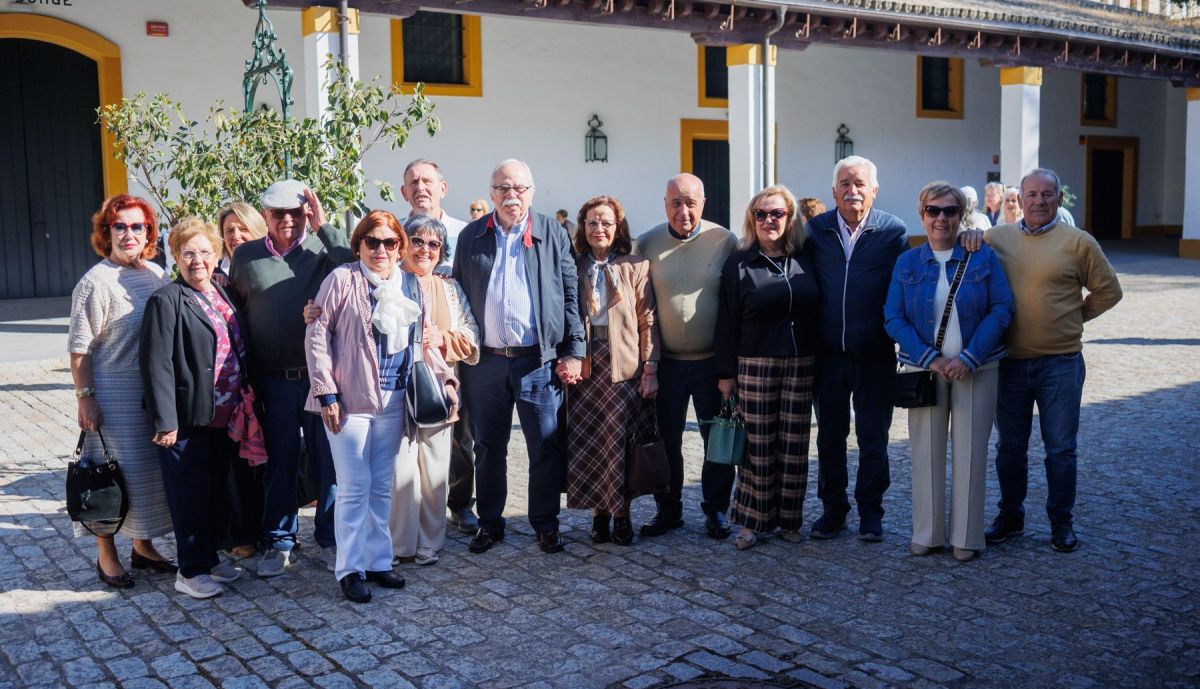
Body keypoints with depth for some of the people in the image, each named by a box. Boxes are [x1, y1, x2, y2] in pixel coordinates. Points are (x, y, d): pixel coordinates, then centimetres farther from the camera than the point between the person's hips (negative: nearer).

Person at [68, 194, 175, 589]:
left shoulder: (156, 274, 8)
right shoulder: (96, 282, -11)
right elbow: (79, 349, -11)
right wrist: (85, 398, -15)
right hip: (113, 392, -6)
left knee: (151, 468, 14)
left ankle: (143, 546, 29)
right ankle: (107, 557, 16)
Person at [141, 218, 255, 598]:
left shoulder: (224, 294, 12)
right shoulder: (167, 301, -10)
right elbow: (156, 364, -16)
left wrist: (245, 402, 14)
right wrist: (165, 421, -19)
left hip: (227, 418, 7)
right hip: (189, 418, -7)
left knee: (219, 491, 16)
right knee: (191, 494, 2)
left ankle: (211, 557, 30)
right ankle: (190, 571, 14)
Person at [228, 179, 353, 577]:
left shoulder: (322, 249, 0)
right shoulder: (245, 256, 7)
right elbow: (234, 313, 12)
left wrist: (323, 225, -15)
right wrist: (245, 376, 8)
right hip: (274, 381, 2)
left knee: (329, 461, 8)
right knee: (279, 464, 11)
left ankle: (331, 538, 23)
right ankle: (278, 542, 24)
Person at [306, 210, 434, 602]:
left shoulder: (410, 285, 10)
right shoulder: (342, 279, -5)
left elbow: (419, 341, 16)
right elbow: (317, 335, -7)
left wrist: (443, 377, 7)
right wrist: (326, 392, -11)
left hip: (393, 400, 5)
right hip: (350, 400, -5)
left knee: (382, 487, 12)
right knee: (354, 488, -1)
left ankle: (378, 561, 23)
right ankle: (349, 569, 11)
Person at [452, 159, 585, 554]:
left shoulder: (553, 234, 4)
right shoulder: (471, 237, 8)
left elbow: (571, 296, 2)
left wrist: (573, 353, -3)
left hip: (540, 359, -1)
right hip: (485, 360, 2)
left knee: (545, 446, 3)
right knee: (488, 446, 10)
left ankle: (545, 523, 18)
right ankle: (490, 523, 24)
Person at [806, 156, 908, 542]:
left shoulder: (894, 231, -3)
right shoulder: (815, 230, 2)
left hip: (875, 355, -2)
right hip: (828, 354, 2)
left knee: (873, 438, 9)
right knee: (829, 436, 12)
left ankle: (870, 511, 23)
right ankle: (833, 509, 26)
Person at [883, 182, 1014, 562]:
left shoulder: (983, 257, 1)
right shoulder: (907, 262, 5)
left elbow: (1001, 309, -4)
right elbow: (894, 318, 0)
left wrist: (969, 358, -14)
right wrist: (929, 358, -13)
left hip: (975, 369, -1)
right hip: (925, 369, 1)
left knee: (970, 450, 3)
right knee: (926, 450, 4)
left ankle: (966, 536, 14)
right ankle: (926, 534, 16)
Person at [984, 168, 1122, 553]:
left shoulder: (1078, 242, -2)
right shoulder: (996, 238, 4)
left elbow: (1108, 291, 6)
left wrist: (1073, 317, 3)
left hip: (1060, 362, -2)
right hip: (1010, 361, 2)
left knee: (1060, 448, 6)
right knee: (1009, 446, 12)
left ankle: (1061, 522, 20)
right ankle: (1010, 516, 27)